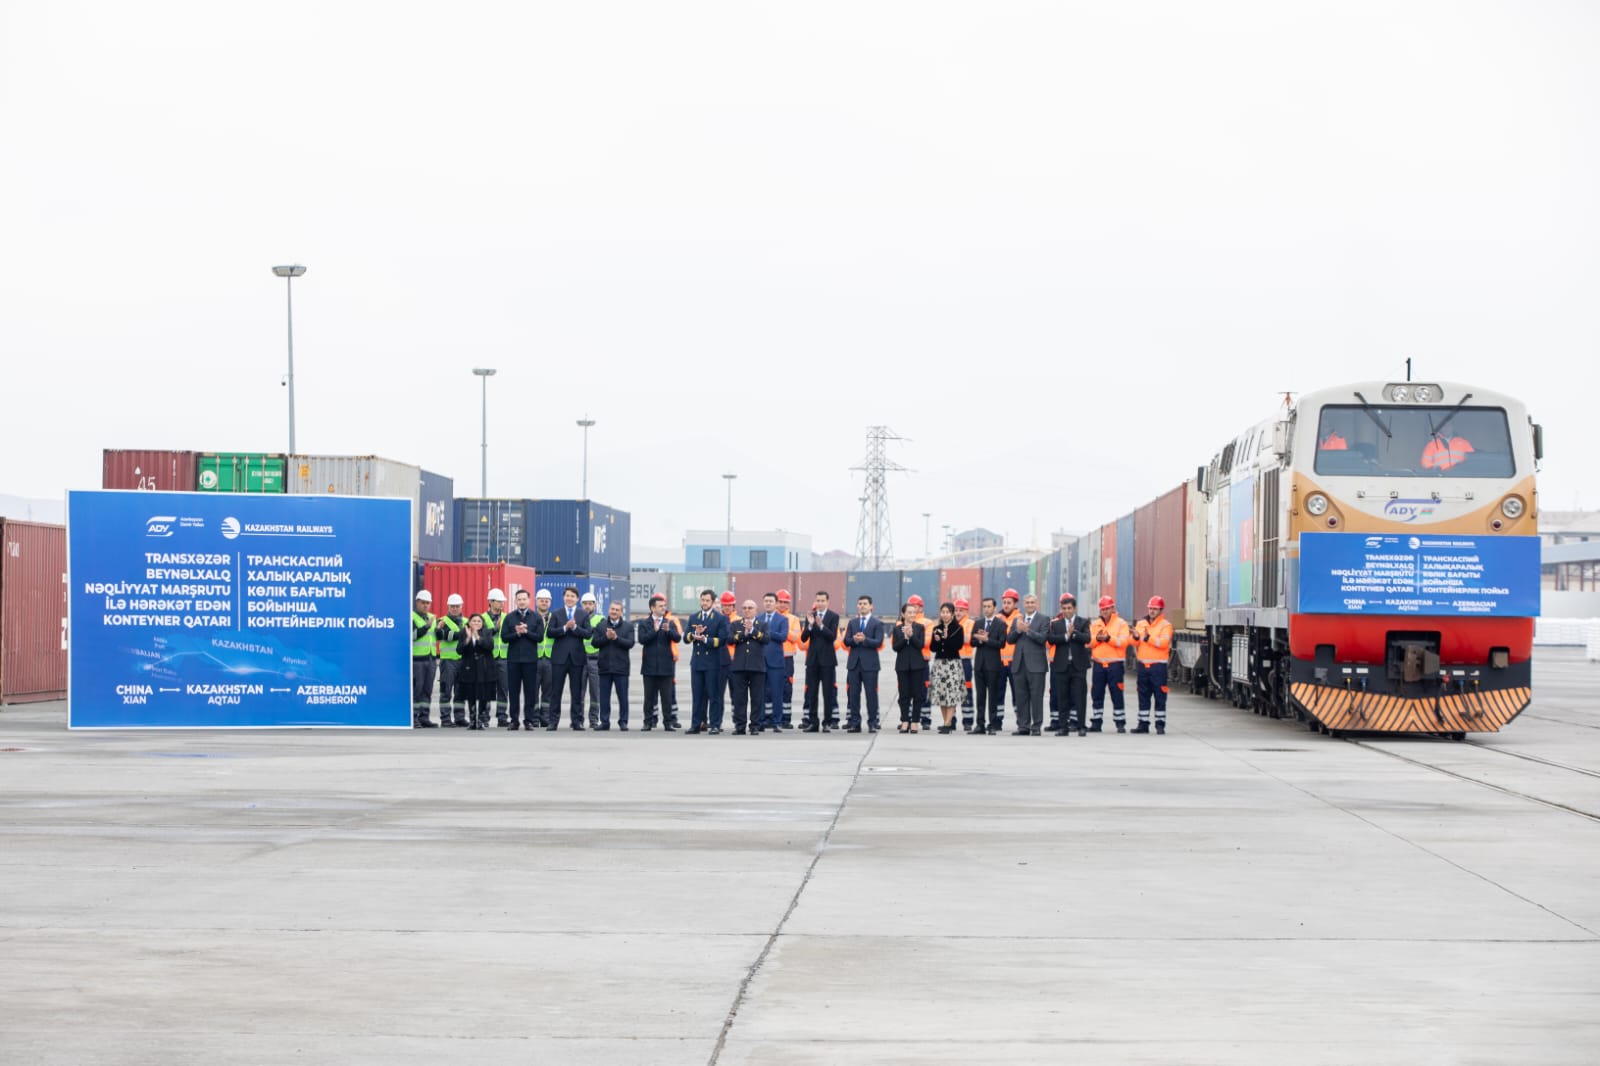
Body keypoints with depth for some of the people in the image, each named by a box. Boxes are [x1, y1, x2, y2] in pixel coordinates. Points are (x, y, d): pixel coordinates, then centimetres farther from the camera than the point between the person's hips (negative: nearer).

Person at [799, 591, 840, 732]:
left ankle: (827, 722, 1)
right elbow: (803, 638, 2)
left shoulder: (833, 617, 0)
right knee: (811, 693, 3)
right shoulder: (810, 616, 9)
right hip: (812, 659, 3)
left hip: (827, 659, -3)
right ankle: (812, 722, 7)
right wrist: (810, 625, -15)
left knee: (828, 693, -2)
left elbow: (833, 636, -12)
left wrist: (821, 626, -25)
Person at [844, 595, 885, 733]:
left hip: (869, 663, -4)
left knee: (871, 694, -3)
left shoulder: (877, 624, 3)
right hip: (854, 663, 4)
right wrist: (854, 640, -15)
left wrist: (864, 639, -22)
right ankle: (855, 723, 8)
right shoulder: (852, 622, 15)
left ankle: (872, 723, 1)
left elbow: (878, 642, -9)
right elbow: (846, 641, 7)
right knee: (853, 694, 3)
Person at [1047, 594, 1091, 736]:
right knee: (1062, 698, 2)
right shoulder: (1055, 624, 10)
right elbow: (1051, 639, -6)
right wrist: (1066, 636, -17)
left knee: (1079, 697, -4)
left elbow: (1087, 638, -9)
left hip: (1078, 665, -2)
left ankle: (1081, 726, -1)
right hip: (1061, 665, 2)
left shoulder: (1083, 623, 7)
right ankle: (1064, 726, 7)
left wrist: (1074, 632, -21)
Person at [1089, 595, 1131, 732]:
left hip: (1115, 664, -4)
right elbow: (1088, 642, 4)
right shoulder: (1094, 624, 13)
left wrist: (1108, 638, -19)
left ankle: (1120, 723, 0)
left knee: (1117, 694, -4)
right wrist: (1097, 638, -14)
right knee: (1097, 694, 6)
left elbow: (1123, 642, -11)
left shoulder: (1121, 624, 1)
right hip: (1099, 664, 4)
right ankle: (1096, 722, 13)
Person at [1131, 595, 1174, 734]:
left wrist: (1148, 638, -24)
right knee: (1143, 695, 9)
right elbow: (1135, 644, 9)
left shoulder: (1165, 625, -2)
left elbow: (1164, 642, -16)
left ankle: (1160, 724, 2)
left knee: (1160, 696, -3)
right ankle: (1143, 724, 14)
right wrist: (1136, 637, -13)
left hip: (1158, 665, -5)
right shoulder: (1141, 623, 13)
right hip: (1143, 664, 5)